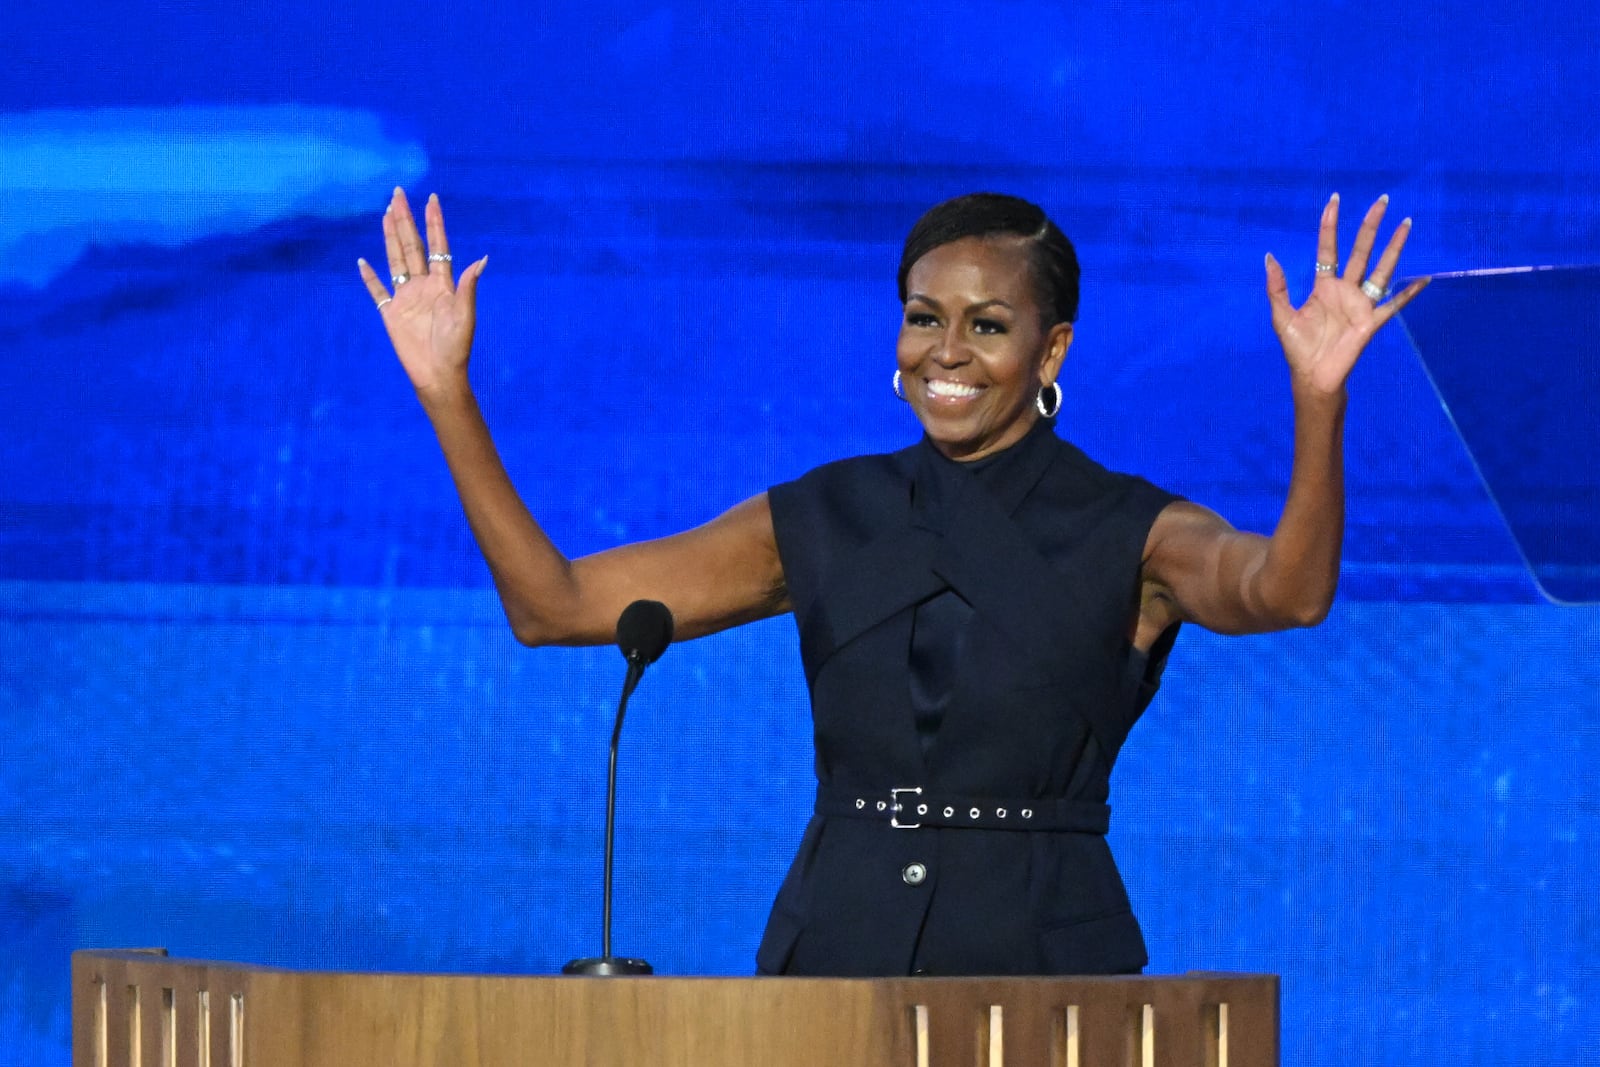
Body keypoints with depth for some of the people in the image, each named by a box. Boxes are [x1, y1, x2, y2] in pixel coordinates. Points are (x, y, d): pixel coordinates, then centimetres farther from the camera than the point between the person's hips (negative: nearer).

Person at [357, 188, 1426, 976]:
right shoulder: (827, 523, 9)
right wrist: (446, 392, -2)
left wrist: (1319, 398, -40)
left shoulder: (1131, 536, -1)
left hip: (1041, 965, -3)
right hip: (837, 956, 3)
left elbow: (1285, 590, -23)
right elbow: (553, 603, 6)